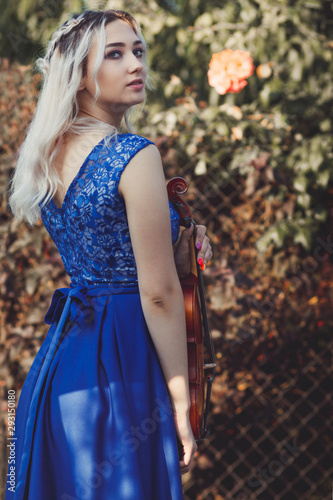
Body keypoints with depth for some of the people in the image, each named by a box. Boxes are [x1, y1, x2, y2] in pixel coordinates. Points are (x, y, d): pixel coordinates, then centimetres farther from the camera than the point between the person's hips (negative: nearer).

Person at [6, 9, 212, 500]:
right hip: (121, 364, -8)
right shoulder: (135, 155, -15)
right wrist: (181, 401, -11)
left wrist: (179, 246, 9)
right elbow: (158, 293, -16)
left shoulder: (48, 157, 10)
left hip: (60, 352, 9)